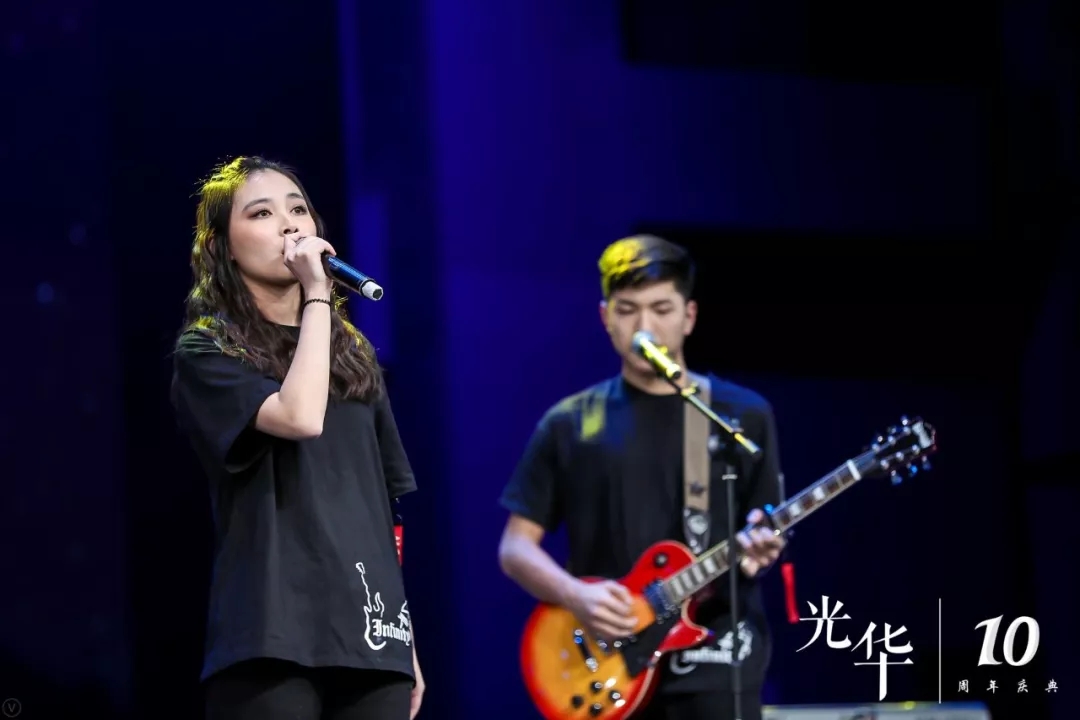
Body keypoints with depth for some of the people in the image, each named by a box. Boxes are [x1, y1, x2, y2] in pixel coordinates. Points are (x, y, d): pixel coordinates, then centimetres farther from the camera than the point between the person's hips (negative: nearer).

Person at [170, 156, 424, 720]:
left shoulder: (350, 352, 19)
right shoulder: (207, 351, 0)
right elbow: (300, 417, -19)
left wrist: (406, 639, 16)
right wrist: (316, 295, -9)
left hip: (369, 633, 6)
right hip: (275, 636, -6)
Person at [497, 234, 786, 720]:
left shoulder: (742, 415, 7)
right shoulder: (570, 423, 8)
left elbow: (765, 531, 12)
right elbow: (516, 545, 8)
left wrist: (759, 548, -12)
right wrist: (575, 596, -10)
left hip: (712, 656, -1)